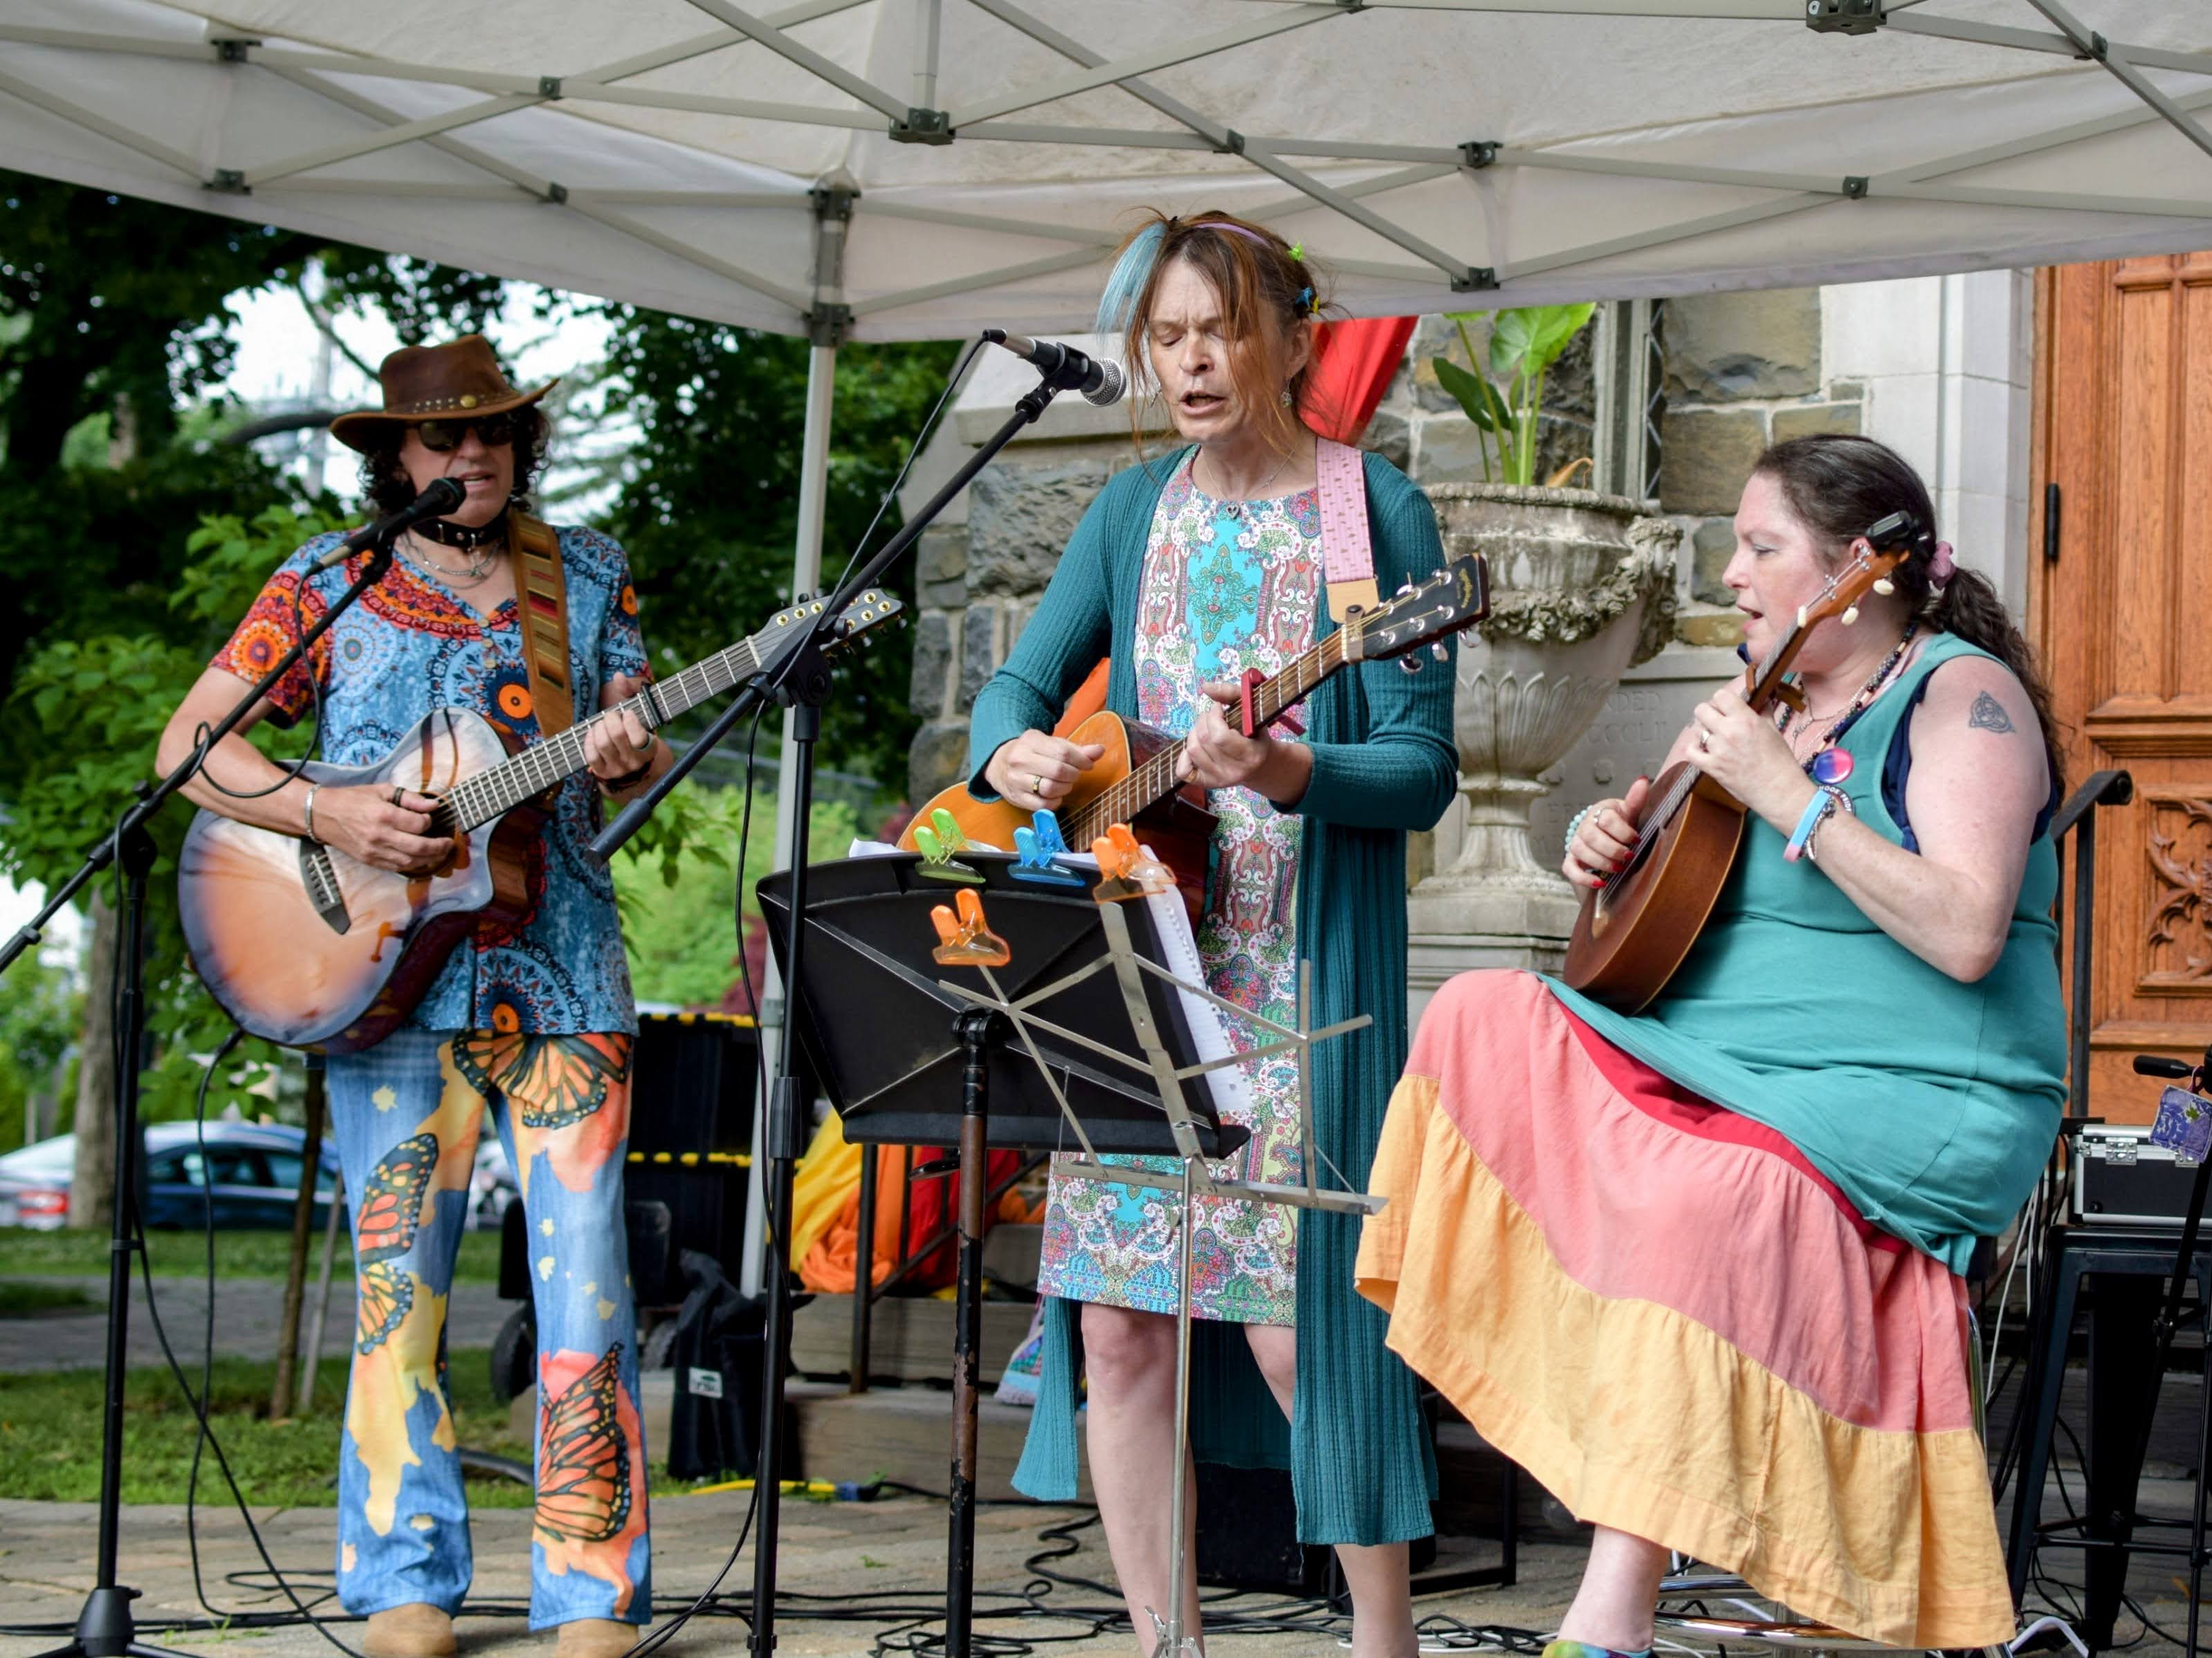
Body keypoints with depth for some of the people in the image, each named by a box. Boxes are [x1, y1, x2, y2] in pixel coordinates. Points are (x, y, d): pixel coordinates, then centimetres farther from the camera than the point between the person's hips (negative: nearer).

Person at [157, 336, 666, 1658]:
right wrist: (329, 817, -15)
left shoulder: (589, 577, 12)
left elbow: (636, 755, 13)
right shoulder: (330, 584, 5)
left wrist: (627, 760, -12)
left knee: (585, 1275, -5)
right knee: (400, 1275, -1)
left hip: (562, 974, 1)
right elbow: (188, 744, 0)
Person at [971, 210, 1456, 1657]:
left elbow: (1424, 770, -9)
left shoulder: (1375, 512, -4)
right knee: (1119, 1316, 3)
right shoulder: (1137, 510, 11)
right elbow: (1021, 681, 11)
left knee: (1293, 1317, -7)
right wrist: (1016, 753, -13)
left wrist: (1285, 772, -27)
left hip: (1305, 966, -5)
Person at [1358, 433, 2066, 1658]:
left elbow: (1967, 935, -22)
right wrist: (1611, 846, 5)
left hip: (1911, 1097, -9)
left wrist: (1793, 799, -24)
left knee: (1711, 1193, -35)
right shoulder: (1770, 698, 16)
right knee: (1482, 1018, -3)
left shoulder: (1964, 695, -8)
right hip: (1704, 1052, 9)